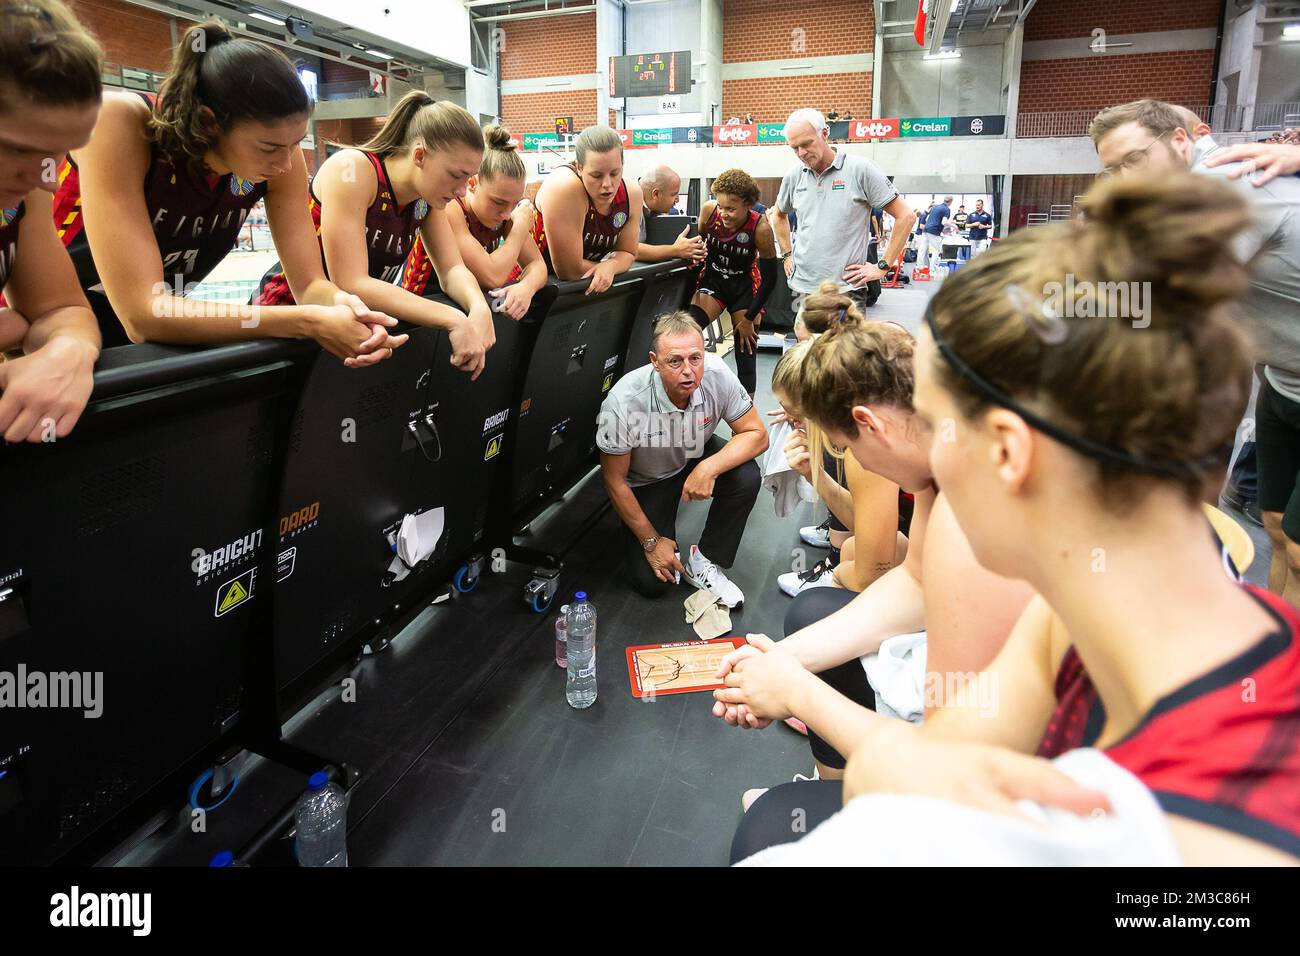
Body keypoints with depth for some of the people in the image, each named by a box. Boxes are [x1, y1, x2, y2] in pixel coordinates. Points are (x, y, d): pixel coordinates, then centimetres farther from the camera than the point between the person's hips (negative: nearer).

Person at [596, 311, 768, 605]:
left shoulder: (717, 374, -28)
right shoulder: (623, 403, -35)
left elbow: (757, 435, -19)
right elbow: (614, 480, -22)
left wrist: (708, 468, -37)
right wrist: (651, 542, -15)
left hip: (696, 457, 3)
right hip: (646, 481, -2)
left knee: (746, 476, -28)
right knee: (651, 582, -10)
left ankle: (703, 564, -8)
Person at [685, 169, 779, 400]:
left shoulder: (760, 228, -24)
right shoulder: (709, 210, -18)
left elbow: (769, 278, -15)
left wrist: (749, 318, -11)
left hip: (744, 287, -2)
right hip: (712, 280, 2)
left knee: (746, 353, -1)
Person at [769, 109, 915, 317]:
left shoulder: (860, 169, -5)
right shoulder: (794, 176, 9)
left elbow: (905, 216, -4)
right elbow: (779, 215, 30)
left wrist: (882, 266, -6)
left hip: (847, 289, -4)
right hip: (802, 288, 5)